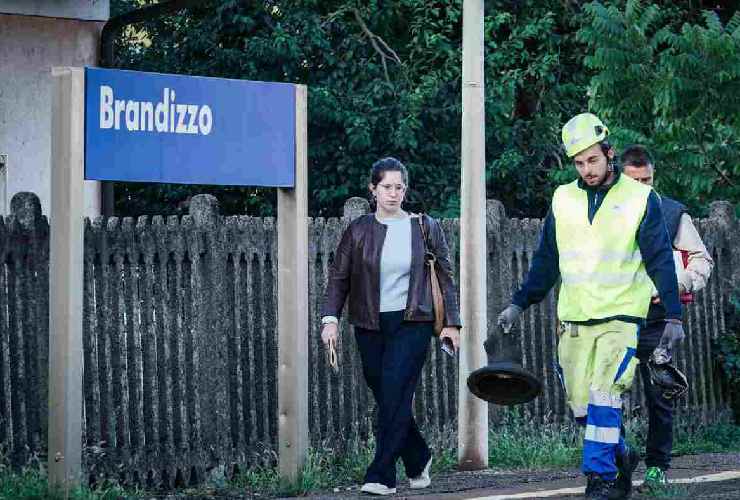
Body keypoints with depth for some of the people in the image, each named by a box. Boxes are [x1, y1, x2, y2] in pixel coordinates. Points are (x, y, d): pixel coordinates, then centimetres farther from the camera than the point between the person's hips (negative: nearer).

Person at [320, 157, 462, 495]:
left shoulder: (425, 228, 5)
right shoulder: (358, 231, 6)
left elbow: (445, 277, 9)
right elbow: (339, 277, 7)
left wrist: (452, 322, 4)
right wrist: (330, 318, -5)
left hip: (411, 323, -2)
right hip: (370, 325, 2)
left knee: (395, 396, -13)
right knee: (386, 399, 6)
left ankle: (381, 476, -11)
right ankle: (418, 461, 28)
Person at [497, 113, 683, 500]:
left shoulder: (640, 199, -1)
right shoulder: (563, 199, 10)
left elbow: (660, 261, 0)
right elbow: (545, 260, 17)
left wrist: (673, 315, -3)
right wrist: (519, 304, 12)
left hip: (621, 317, -4)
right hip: (574, 319, 4)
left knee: (603, 397, -17)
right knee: (581, 408, 2)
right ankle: (621, 456, 25)